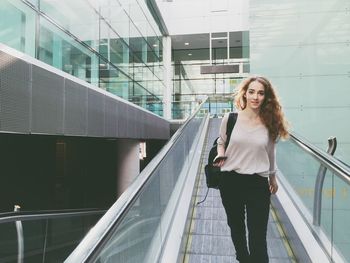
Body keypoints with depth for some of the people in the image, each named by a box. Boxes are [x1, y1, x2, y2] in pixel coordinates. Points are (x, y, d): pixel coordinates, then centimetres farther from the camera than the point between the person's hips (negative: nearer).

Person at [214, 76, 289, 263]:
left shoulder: (271, 123, -4)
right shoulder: (230, 118, -6)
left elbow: (270, 152, 11)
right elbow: (221, 141, 11)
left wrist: (273, 177, 20)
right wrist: (220, 155, -10)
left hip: (258, 184, -1)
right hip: (230, 181, 1)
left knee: (258, 237, 0)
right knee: (236, 227, 21)